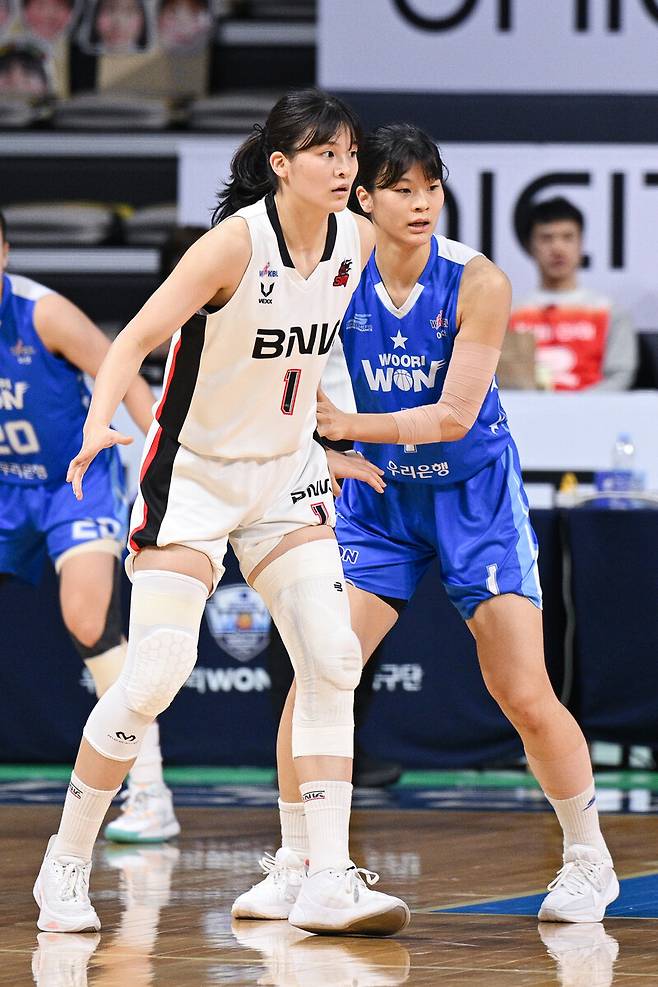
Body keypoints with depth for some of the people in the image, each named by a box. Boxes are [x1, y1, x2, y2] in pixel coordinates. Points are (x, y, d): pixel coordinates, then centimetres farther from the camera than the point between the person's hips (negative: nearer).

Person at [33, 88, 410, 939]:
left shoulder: (355, 240, -3)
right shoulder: (235, 243, -21)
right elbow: (135, 340, -26)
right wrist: (98, 426, -42)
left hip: (286, 473, 6)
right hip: (192, 476, -6)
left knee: (333, 662, -8)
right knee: (153, 677, -10)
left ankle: (328, 883, -7)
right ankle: (65, 867, 8)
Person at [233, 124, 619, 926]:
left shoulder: (477, 283, -18)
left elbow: (455, 415, -23)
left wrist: (347, 425, -33)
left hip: (475, 497, -2)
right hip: (377, 499, 2)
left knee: (525, 696, -6)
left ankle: (589, 860, 14)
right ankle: (293, 866, 1)